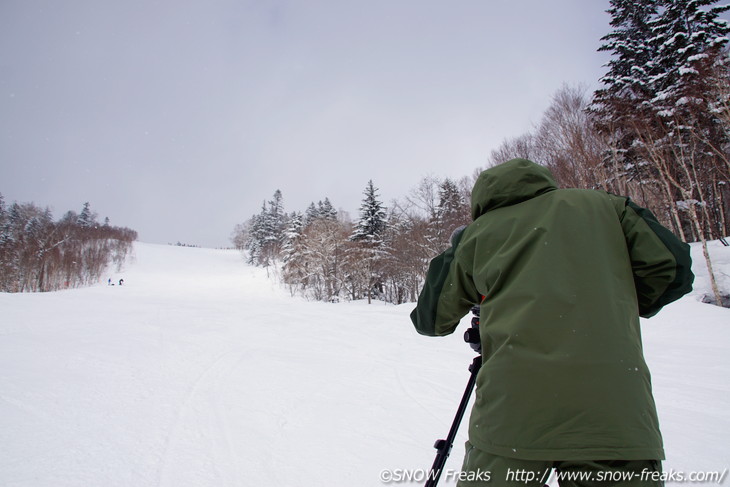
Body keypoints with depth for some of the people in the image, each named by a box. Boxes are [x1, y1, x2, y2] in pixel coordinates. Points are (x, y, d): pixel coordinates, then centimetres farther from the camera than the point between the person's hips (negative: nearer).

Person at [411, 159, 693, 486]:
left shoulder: (477, 233, 15)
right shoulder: (601, 205, 16)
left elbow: (431, 319, 20)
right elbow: (671, 267, 10)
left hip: (512, 411, 0)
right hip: (614, 413, 1)